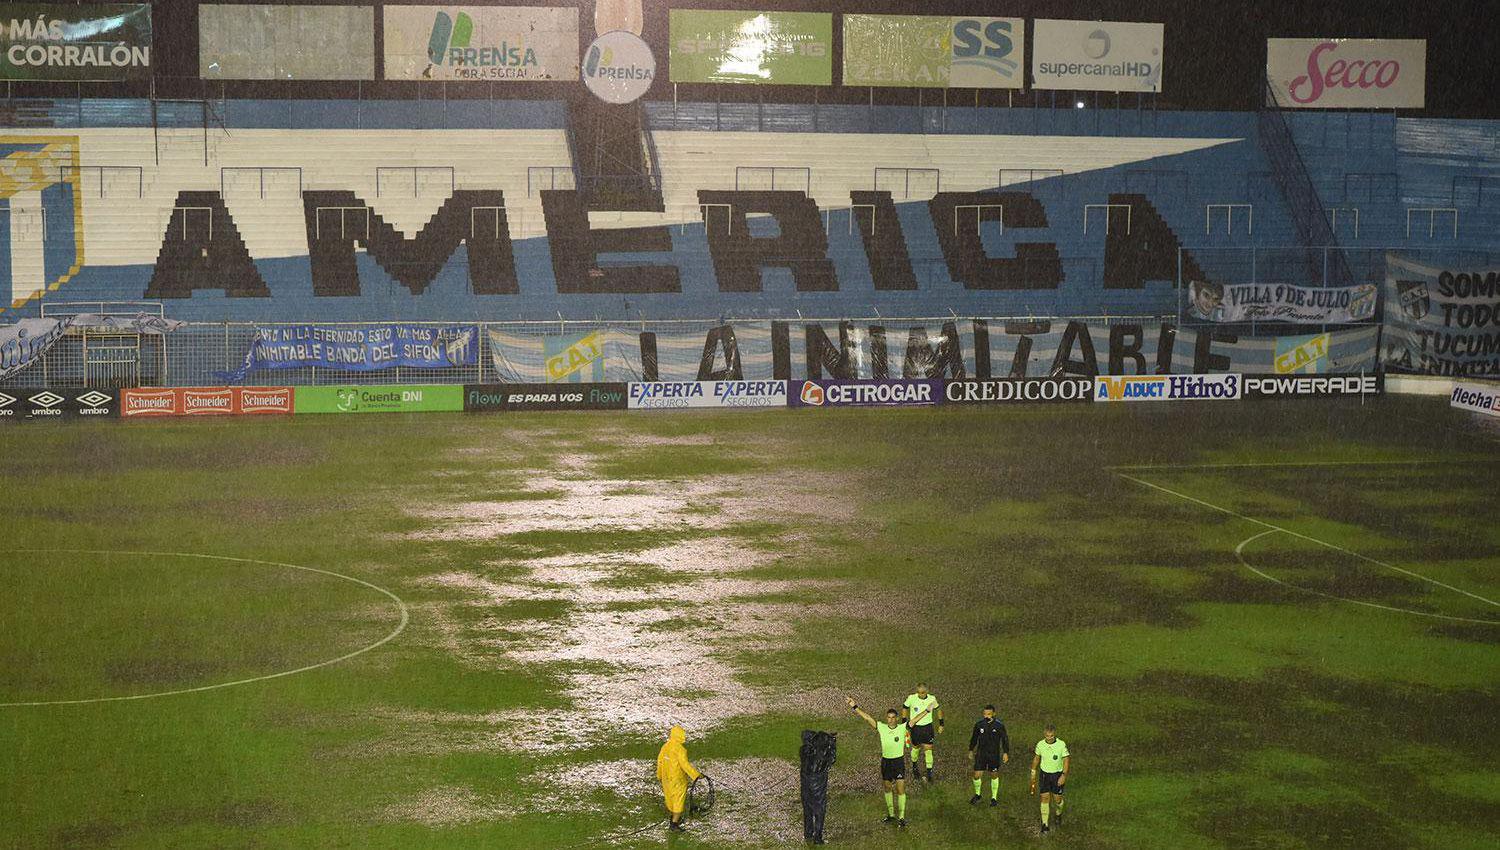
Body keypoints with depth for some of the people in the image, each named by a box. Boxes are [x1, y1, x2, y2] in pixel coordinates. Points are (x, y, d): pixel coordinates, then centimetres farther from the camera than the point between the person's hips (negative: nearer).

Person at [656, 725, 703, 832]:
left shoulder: (665, 746, -1)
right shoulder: (680, 749, -24)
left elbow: (660, 760, 10)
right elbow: (685, 764, -31)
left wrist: (660, 775, 25)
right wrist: (696, 775, -32)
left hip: (666, 778, 7)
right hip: (678, 779, -7)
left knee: (670, 798, 23)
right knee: (679, 800, 3)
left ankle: (672, 818, 41)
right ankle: (674, 824, 4)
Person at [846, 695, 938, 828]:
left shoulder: (902, 728, -11)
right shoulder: (881, 727, -7)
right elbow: (867, 718, -10)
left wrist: (927, 710, -23)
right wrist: (854, 707, -16)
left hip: (899, 761, -2)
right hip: (886, 761, 3)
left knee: (901, 790, -4)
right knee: (887, 788, 14)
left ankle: (901, 817, 5)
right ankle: (891, 814, 31)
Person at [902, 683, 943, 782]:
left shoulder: (932, 699, -11)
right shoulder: (911, 698, -15)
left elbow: (938, 710, 7)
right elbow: (904, 708, 3)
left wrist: (941, 724, 11)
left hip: (928, 727, 0)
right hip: (915, 727, 0)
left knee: (928, 750, -3)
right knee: (916, 748, 15)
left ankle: (929, 773, 7)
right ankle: (914, 766, 44)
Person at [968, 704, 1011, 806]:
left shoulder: (999, 725, -12)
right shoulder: (979, 724, -6)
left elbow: (1004, 739, -1)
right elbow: (974, 737, 9)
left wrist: (1006, 753, -3)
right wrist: (971, 749, 15)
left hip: (994, 755, -1)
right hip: (981, 754, 1)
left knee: (994, 775, 9)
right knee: (977, 775, -2)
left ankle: (994, 798, 26)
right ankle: (977, 795, 24)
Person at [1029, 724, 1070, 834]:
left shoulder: (1061, 745, -16)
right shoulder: (1040, 744, -8)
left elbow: (1066, 760, -9)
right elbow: (1036, 758, 8)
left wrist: (1064, 775, -17)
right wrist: (1033, 772, 13)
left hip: (1058, 774, -1)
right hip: (1045, 774, 1)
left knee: (1057, 799, 6)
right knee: (1045, 798, -4)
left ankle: (1059, 814, 40)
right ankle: (1044, 825, 0)